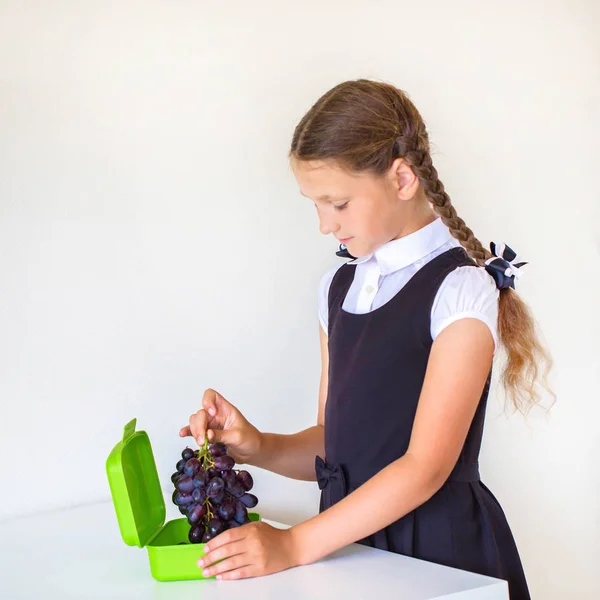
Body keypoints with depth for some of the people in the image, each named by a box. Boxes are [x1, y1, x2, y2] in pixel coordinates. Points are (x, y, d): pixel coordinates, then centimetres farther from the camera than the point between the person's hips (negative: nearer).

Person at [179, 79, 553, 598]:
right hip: (352, 538, 6)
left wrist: (294, 545, -20)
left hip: (441, 553, -5)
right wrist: (255, 446, -8)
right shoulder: (338, 288, 8)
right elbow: (334, 444, 11)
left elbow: (426, 466, -18)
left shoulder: (461, 290, -13)